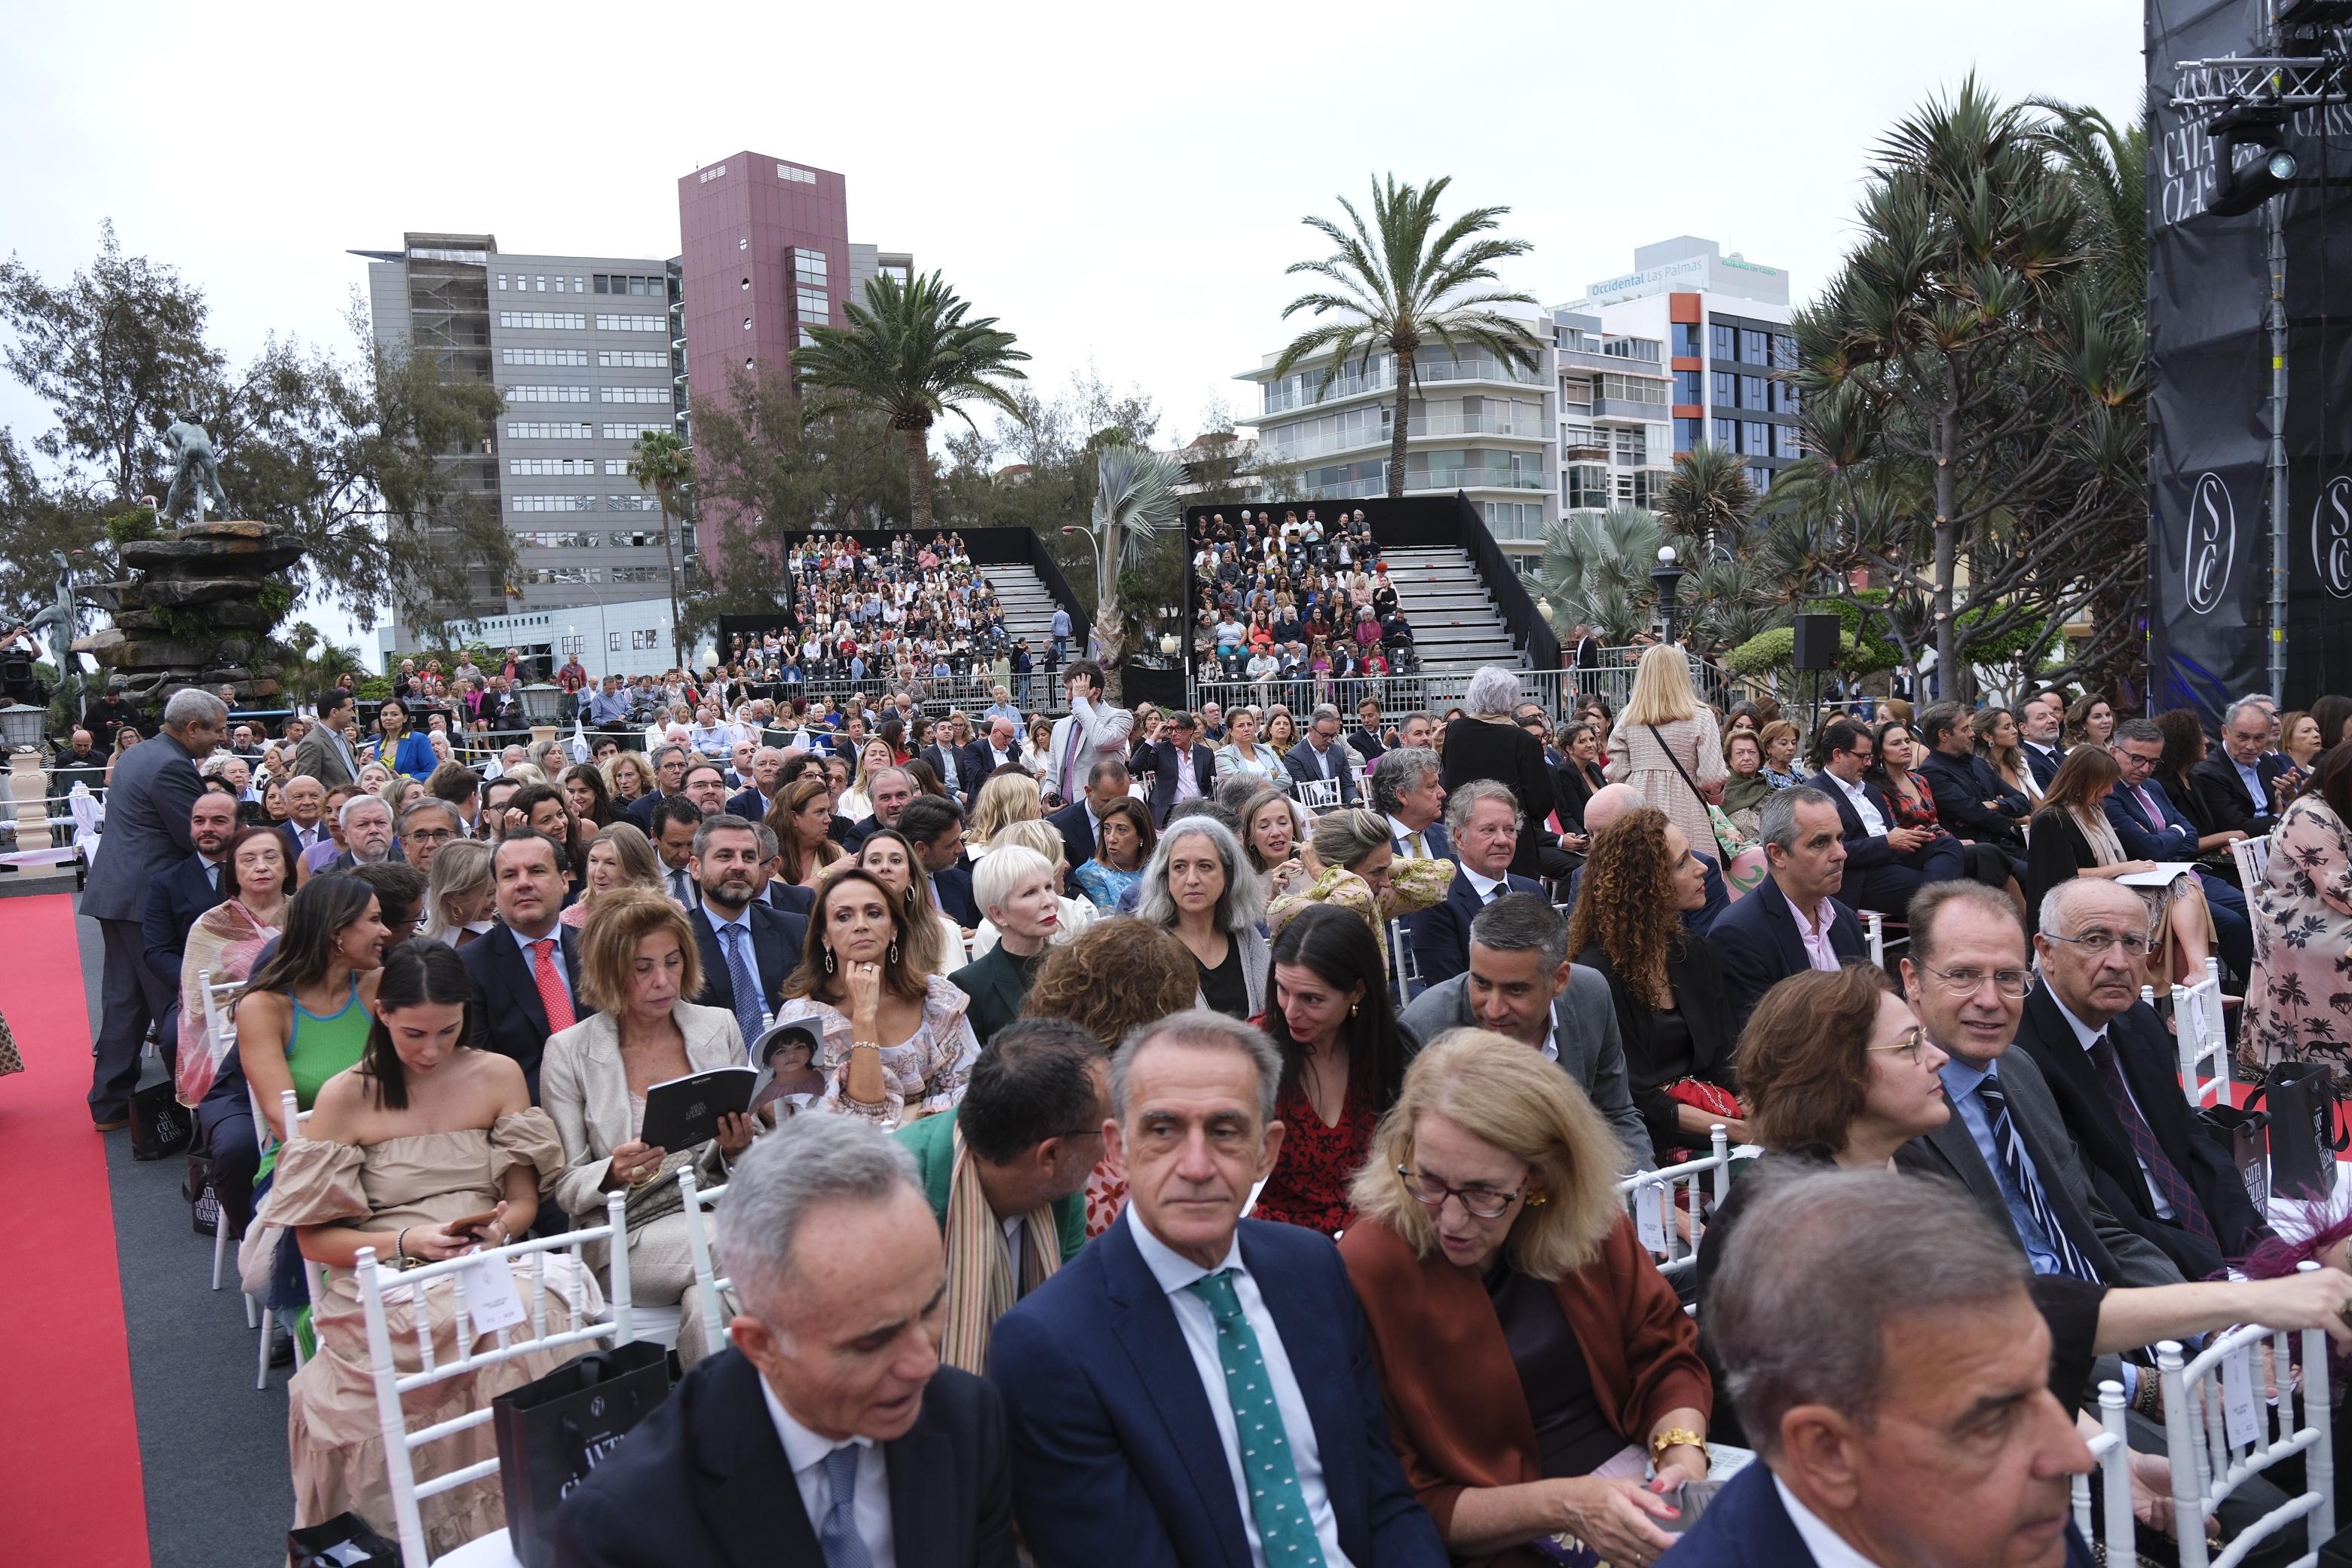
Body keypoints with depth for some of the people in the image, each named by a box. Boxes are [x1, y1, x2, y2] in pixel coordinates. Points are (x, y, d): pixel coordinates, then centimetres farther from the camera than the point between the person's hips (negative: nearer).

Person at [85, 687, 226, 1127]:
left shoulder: (137, 754, 15)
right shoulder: (172, 768, -17)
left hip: (115, 891, 10)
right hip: (148, 897, -10)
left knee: (123, 999, 13)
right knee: (171, 1000, -2)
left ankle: (110, 1103, 18)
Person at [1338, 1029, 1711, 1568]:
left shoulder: (1587, 1218, -3)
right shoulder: (1365, 1275, -17)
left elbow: (1666, 1356, 6)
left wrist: (1683, 1455, -14)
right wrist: (1563, 1505, -21)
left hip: (1637, 1491, 6)